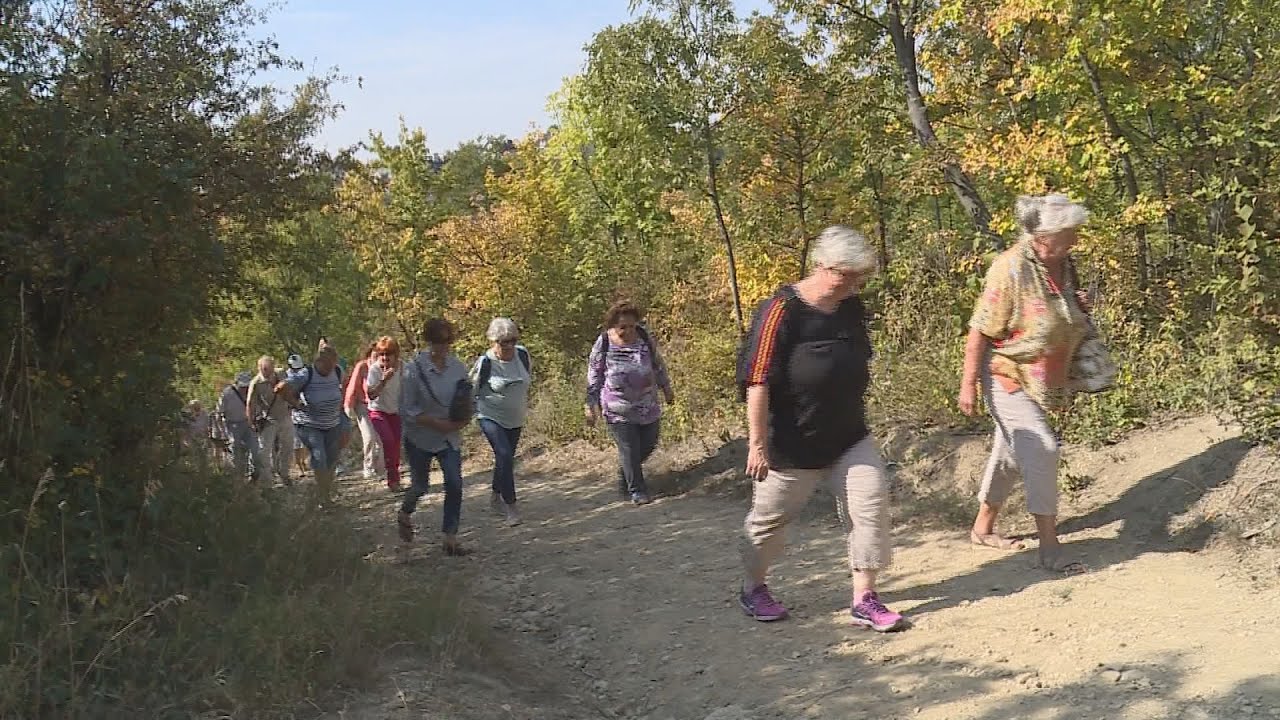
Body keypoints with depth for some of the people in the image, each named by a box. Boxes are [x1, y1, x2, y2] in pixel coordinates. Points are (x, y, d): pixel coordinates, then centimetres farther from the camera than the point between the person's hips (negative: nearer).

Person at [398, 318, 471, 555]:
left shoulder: (458, 367, -4)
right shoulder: (414, 369, -17)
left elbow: (467, 400, 9)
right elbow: (407, 410, -16)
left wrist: (463, 419, -12)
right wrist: (437, 423, -22)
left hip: (450, 438, 3)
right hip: (420, 438, -3)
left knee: (454, 484, -8)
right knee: (420, 485, 12)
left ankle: (449, 537, 1)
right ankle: (404, 514, 45)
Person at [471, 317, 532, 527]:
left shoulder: (522, 354, -7)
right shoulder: (485, 362, -19)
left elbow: (529, 374, 16)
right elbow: (471, 389, -3)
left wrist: (525, 401, 22)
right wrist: (472, 412, 3)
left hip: (515, 418, 5)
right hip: (491, 417, -5)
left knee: (506, 458, 15)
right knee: (504, 456, -20)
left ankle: (495, 497, 37)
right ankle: (511, 507, -16)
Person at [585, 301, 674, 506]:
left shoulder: (644, 337, 0)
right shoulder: (603, 344, -9)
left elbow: (658, 364, 14)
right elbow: (594, 376, -2)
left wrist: (666, 388, 20)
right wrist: (591, 405, -3)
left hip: (647, 406, 4)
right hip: (618, 410, -4)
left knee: (648, 444, 12)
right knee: (629, 450, -4)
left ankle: (624, 474, 38)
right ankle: (637, 491, 11)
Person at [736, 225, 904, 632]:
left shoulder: (852, 308, 3)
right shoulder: (781, 311, -19)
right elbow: (758, 381, -20)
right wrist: (757, 443, -20)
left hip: (850, 438, 6)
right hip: (793, 446, -6)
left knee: (870, 503, -6)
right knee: (771, 516, 11)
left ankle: (864, 599, 4)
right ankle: (753, 589, 34)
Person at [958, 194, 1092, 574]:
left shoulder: (1063, 266, 2)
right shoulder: (1011, 269, -22)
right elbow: (980, 331, -19)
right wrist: (969, 384, -18)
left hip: (1042, 382, 8)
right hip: (1007, 378, -8)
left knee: (1010, 453, 17)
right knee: (1041, 449, -16)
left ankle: (982, 528, 34)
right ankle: (1049, 549, -10)